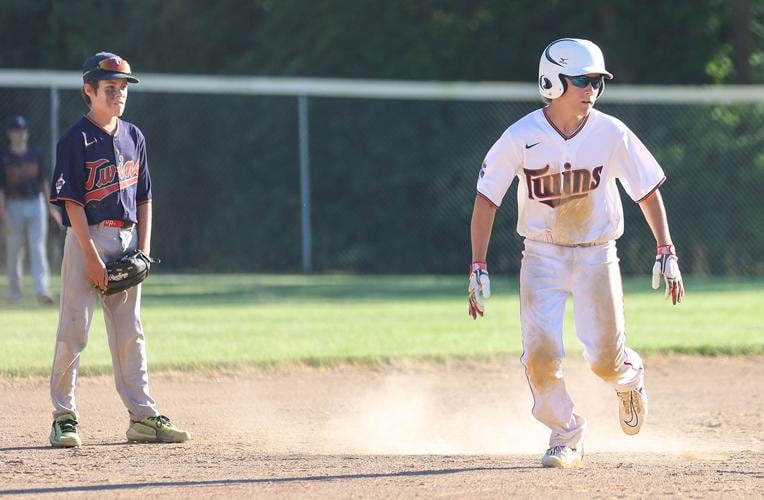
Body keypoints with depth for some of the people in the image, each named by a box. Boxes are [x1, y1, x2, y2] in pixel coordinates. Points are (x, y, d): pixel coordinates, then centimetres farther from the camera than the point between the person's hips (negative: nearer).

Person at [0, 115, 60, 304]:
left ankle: (42, 290, -18)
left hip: (36, 205, 1)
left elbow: (44, 181, 14)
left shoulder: (35, 155, 7)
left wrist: (52, 207, 13)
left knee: (38, 248, -9)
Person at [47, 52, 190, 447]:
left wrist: (143, 251, 4)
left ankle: (143, 416, 10)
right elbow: (72, 202, -12)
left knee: (130, 334, 8)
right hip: (87, 239, -6)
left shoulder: (133, 137, 11)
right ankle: (64, 417, 1)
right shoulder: (76, 140, -8)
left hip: (127, 240, 6)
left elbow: (143, 198, 15)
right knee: (73, 332, -5)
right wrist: (93, 258, -17)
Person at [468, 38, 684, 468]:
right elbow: (487, 199, -6)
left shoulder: (611, 134, -10)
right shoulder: (521, 138, -13)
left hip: (597, 256, 1)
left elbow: (648, 190, 0)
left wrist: (667, 254, -5)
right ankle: (567, 437, 8)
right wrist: (478, 268, -10)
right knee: (541, 354, -15)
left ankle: (630, 376, 37)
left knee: (606, 360, -2)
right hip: (542, 256, -1)